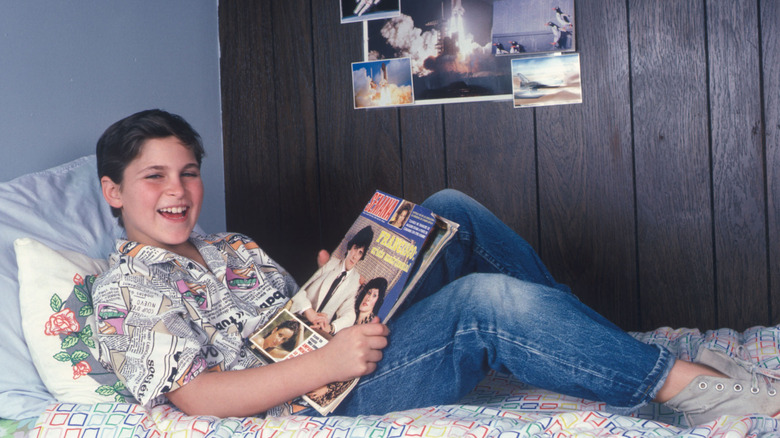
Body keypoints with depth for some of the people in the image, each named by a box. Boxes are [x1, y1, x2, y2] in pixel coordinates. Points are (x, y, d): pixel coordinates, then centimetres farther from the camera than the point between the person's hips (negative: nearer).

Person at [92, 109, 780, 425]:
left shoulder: (230, 247, 24)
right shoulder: (126, 287, -3)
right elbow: (194, 395, -17)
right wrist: (328, 360, -24)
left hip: (350, 342, 9)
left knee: (452, 211, -3)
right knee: (484, 300, -30)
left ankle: (601, 345, -2)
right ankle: (679, 383, -18)